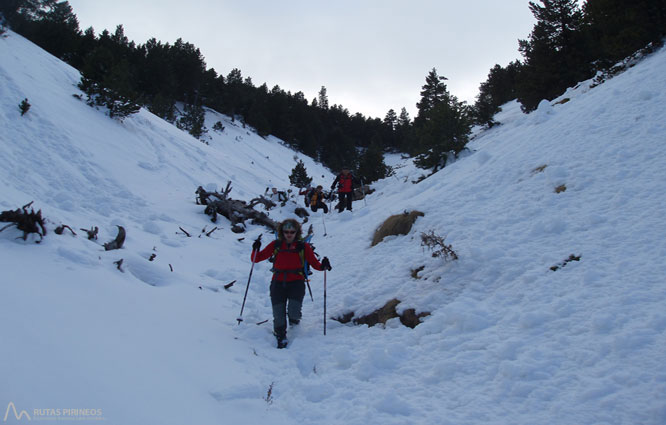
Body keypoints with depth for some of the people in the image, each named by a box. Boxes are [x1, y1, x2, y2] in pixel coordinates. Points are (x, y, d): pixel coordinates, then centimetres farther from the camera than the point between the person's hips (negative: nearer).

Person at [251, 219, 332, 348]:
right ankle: (281, 338, 21)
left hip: (296, 282, -1)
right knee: (278, 316, -2)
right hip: (278, 283, 2)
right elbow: (257, 258, 9)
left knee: (293, 312, -19)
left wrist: (323, 266, -17)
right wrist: (256, 249, -11)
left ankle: (294, 319, 18)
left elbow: (314, 263, 4)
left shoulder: (303, 246, 6)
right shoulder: (275, 245, 8)